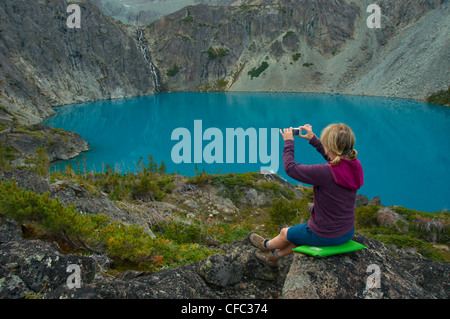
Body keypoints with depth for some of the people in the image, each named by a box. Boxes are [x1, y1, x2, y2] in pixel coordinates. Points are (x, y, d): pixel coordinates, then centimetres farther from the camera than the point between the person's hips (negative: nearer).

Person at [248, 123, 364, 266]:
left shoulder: (325, 172, -32)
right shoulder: (355, 165, -10)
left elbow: (290, 168, -20)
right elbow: (334, 158, 13)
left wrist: (289, 142, -5)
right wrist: (313, 139, 18)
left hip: (325, 236, -7)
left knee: (285, 233, 23)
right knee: (301, 233, 32)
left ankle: (267, 245, 54)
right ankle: (275, 255, 52)